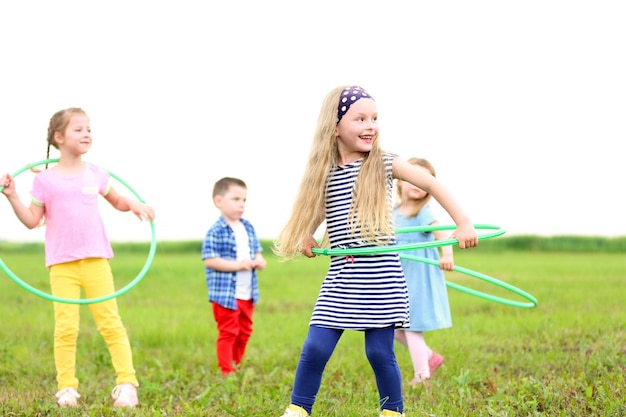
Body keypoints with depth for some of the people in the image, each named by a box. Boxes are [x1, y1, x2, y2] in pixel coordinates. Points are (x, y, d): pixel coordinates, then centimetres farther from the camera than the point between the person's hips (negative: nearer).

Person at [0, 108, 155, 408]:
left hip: (96, 259, 2)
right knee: (66, 326, -4)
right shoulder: (45, 180, 1)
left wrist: (134, 205, 2)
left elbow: (117, 201, 23)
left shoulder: (95, 175, 8)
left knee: (110, 322, 0)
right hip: (62, 263, -2)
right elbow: (32, 221, 1)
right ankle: (66, 388, 5)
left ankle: (126, 382, 4)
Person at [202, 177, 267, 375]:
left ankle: (237, 367, 31)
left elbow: (256, 251, 18)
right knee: (228, 333, -2)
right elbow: (209, 260, -18)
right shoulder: (216, 232, -14)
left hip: (247, 294, 7)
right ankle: (226, 371, 6)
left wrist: (259, 261, -6)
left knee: (244, 332, 16)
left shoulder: (248, 228, 9)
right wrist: (237, 265, -24)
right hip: (225, 294, -7)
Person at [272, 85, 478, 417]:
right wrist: (307, 234, 14)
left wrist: (463, 222, -3)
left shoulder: (384, 164, -2)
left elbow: (431, 184, 1)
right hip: (341, 276, 3)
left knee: (379, 351, -1)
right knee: (315, 348, -4)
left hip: (381, 277, -2)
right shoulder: (325, 172, 6)